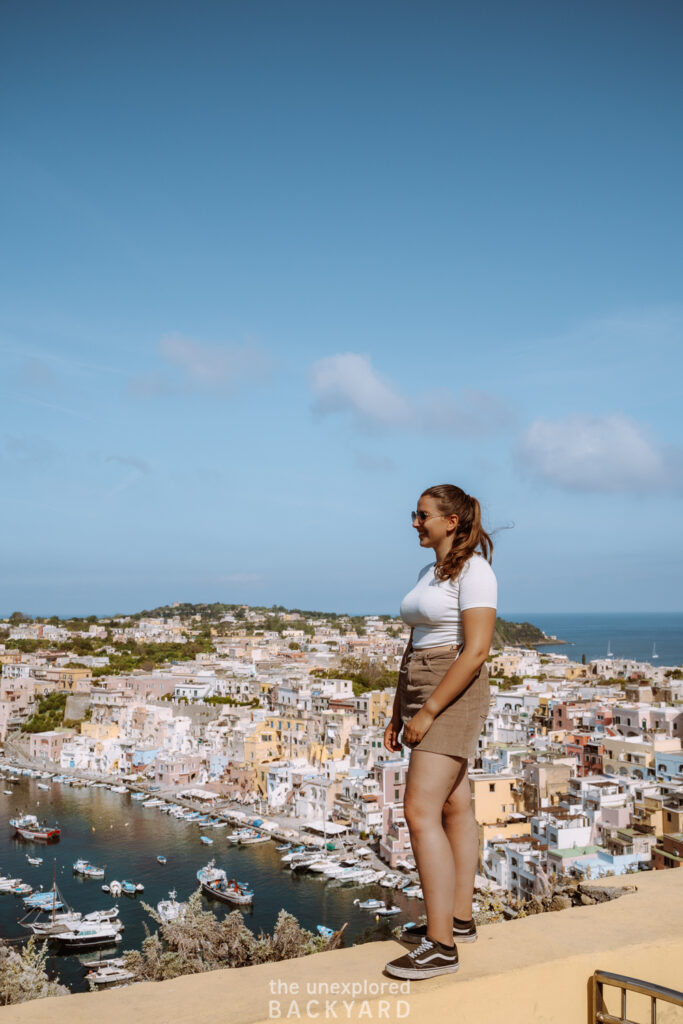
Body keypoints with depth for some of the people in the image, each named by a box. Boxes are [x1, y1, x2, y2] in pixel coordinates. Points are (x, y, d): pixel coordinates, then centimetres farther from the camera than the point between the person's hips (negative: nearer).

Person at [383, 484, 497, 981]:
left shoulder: (475, 571, -14)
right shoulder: (431, 573, 14)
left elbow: (476, 651, -21)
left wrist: (427, 712, -20)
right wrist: (399, 712, 14)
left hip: (453, 697, -10)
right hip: (422, 695, 10)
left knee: (420, 811, -15)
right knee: (453, 807, 15)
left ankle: (441, 945, -10)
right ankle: (460, 919, 25)